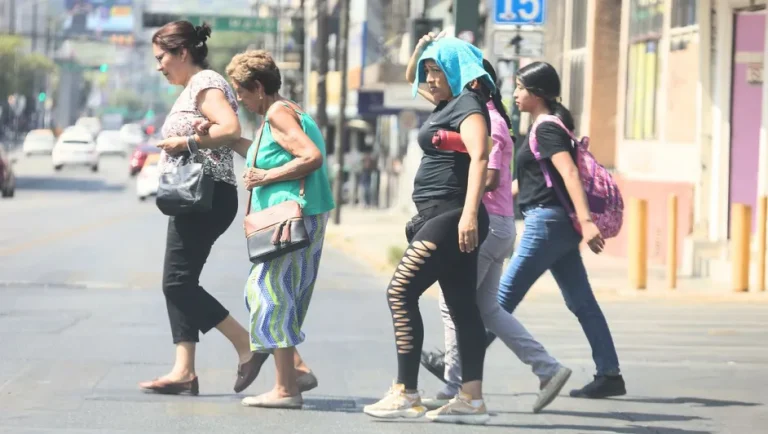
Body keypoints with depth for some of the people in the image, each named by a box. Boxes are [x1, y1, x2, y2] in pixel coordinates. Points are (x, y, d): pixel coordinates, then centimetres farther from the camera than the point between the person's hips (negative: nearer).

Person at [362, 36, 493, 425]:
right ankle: (471, 400, 4)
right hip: (441, 218, 11)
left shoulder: (468, 106, -13)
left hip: (452, 217, -11)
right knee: (462, 306, 6)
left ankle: (405, 394, -15)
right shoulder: (447, 104, 18)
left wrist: (470, 213, -35)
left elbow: (479, 156, -28)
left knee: (401, 292, -14)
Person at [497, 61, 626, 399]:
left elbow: (569, 173, -24)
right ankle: (609, 375, 4)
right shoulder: (545, 128, 19)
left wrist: (586, 221, -34)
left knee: (504, 297, -3)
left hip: (547, 222, -10)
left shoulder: (546, 130, -12)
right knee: (581, 303, 7)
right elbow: (527, 179, 27)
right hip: (559, 224, 10)